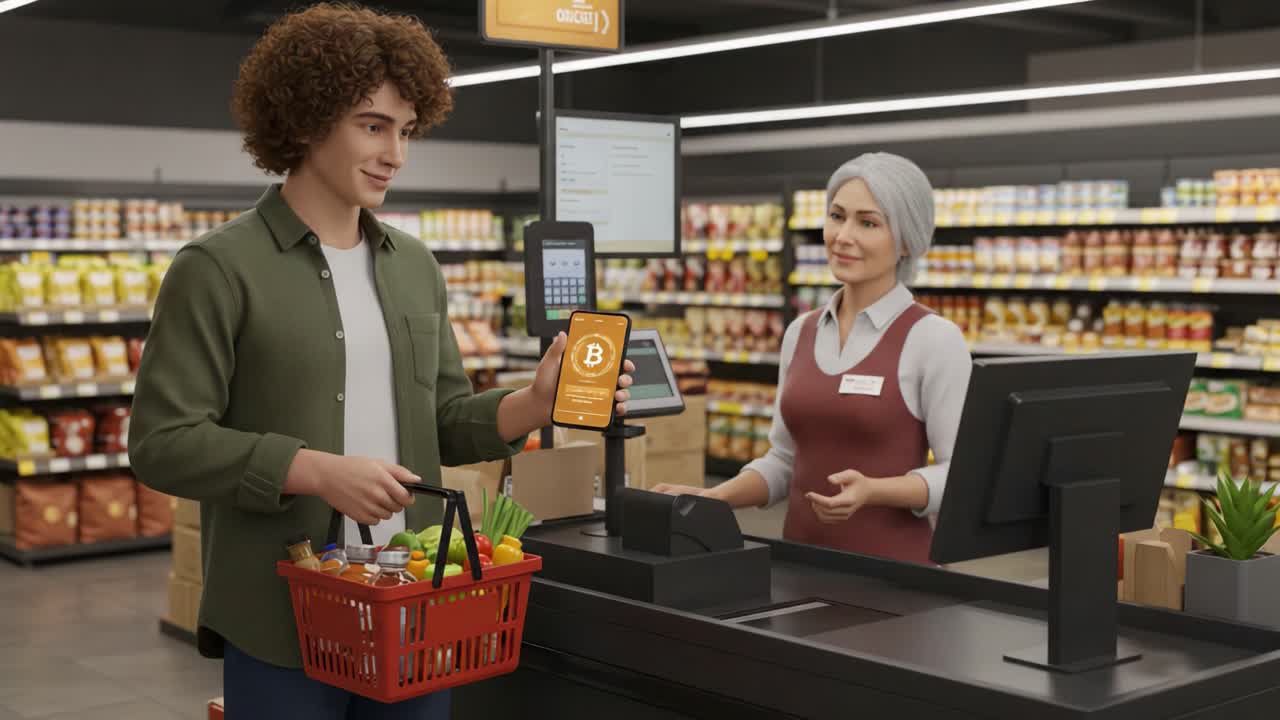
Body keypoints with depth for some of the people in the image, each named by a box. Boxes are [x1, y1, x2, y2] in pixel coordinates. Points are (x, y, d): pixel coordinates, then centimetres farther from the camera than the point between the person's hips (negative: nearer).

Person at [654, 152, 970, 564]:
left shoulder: (934, 339, -8)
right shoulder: (800, 333, 9)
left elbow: (964, 473, -11)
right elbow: (786, 460, 12)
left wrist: (873, 490, -24)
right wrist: (714, 496, -3)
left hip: (890, 566, -5)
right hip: (801, 559, 5)